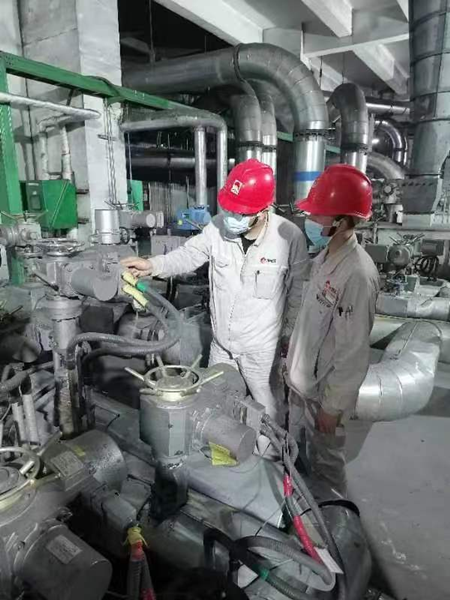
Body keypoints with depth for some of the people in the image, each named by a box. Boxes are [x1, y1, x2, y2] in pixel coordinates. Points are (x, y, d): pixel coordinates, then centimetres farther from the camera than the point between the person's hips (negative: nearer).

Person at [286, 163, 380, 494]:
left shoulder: (358, 273, -28)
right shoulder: (325, 256, -1)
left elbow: (353, 352, -24)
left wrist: (332, 405, -17)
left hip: (325, 391, -8)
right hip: (303, 380, 9)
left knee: (325, 462, 15)